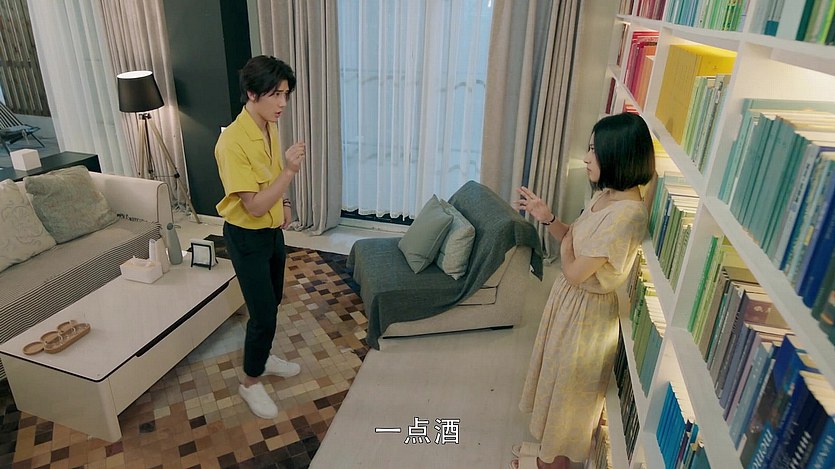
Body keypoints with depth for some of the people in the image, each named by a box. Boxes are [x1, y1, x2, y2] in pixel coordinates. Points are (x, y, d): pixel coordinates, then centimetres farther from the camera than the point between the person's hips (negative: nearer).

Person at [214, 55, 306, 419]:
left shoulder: (269, 127, 0)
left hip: (272, 230, 8)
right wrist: (289, 172, -32)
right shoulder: (233, 142, -27)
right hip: (246, 237, -8)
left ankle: (263, 357, 44)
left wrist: (284, 204, 5)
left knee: (272, 302, 22)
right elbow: (254, 206, -27)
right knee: (263, 313, 1)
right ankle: (250, 382, 23)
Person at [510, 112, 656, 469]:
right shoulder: (606, 194, -1)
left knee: (568, 386, 13)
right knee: (557, 377, 25)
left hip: (587, 311, -9)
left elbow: (574, 272, -28)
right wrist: (548, 218, -5)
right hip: (570, 300, 9)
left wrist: (567, 240, -11)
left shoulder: (626, 214, -32)